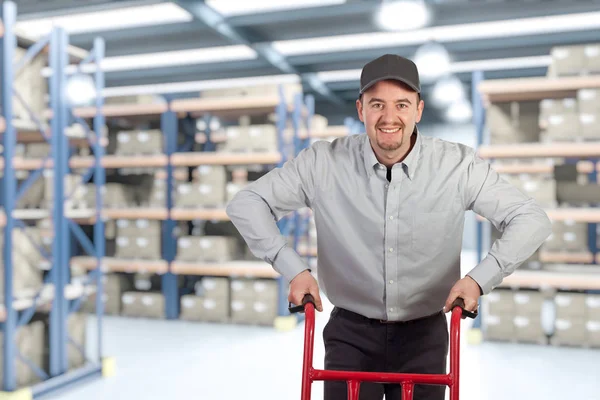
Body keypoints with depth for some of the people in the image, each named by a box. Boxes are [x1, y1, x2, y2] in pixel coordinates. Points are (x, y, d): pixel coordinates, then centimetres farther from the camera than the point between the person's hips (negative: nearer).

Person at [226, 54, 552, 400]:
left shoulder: (459, 166, -12)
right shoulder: (325, 163, -13)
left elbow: (532, 220, -8)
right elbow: (247, 204, -6)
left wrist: (479, 278, -22)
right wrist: (293, 268, -18)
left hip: (424, 336, 1)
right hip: (352, 335, 0)